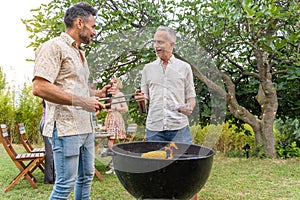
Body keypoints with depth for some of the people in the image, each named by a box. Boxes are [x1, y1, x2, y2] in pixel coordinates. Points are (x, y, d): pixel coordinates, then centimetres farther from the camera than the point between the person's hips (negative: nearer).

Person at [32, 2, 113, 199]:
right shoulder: (54, 47, -10)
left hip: (85, 127, 10)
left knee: (86, 177, 16)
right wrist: (82, 101, -23)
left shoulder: (79, 52, 19)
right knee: (66, 184, -4)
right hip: (65, 127, -9)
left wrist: (98, 93, 11)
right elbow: (40, 87, -21)